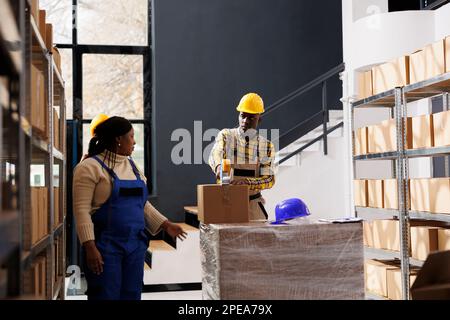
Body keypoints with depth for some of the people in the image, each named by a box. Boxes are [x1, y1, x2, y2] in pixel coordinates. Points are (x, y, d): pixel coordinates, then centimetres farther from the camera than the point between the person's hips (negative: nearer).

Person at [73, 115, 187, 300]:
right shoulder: (90, 167, -9)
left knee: (131, 295, 10)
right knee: (106, 295, -3)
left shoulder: (132, 166, 14)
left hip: (135, 245, 7)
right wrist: (90, 247, -20)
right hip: (105, 246, -7)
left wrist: (166, 225, 12)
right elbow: (82, 209, -14)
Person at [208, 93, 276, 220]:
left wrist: (247, 182, -23)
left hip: (253, 204, 1)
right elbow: (215, 154, -21)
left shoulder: (266, 146, 3)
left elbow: (270, 180, -4)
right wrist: (219, 167, -44)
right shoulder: (226, 136, 0)